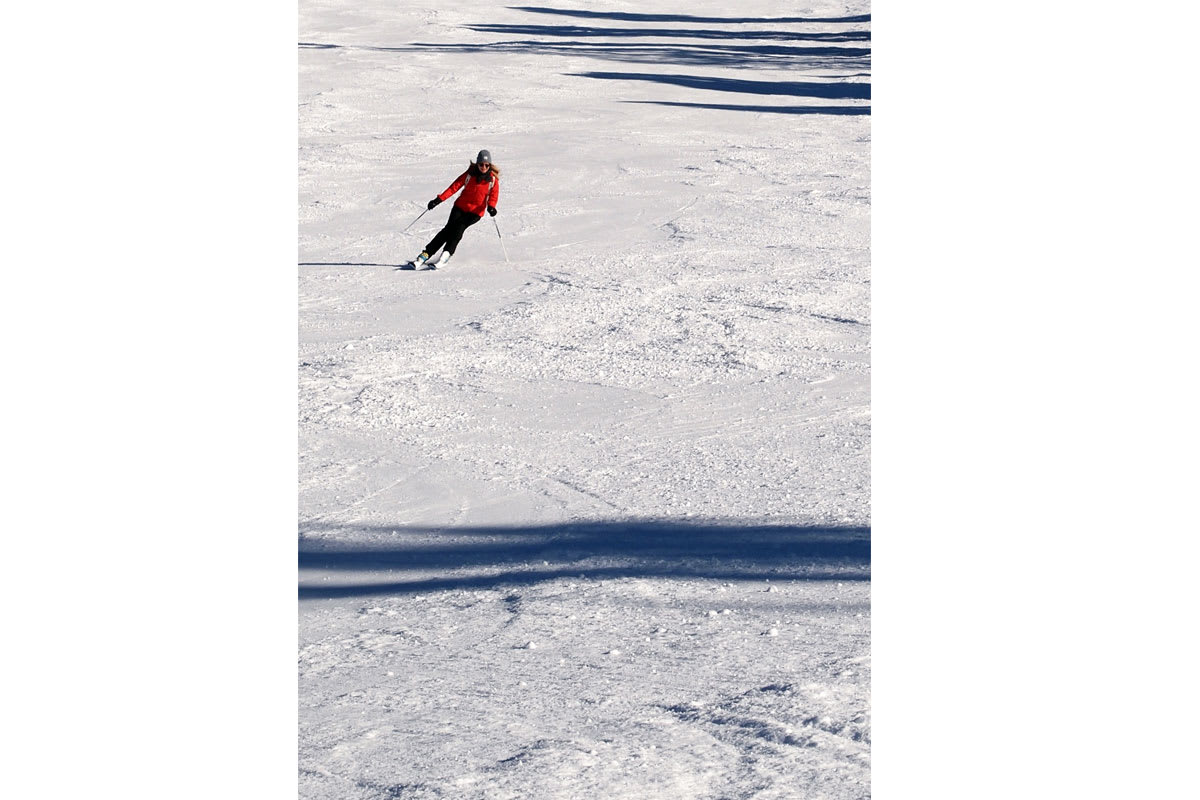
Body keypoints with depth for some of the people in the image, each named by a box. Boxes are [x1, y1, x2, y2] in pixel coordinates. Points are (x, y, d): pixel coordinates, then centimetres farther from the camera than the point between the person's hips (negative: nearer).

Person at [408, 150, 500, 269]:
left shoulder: (493, 179, -5)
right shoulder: (470, 174, -3)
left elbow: (494, 195, -10)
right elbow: (455, 186, -6)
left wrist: (491, 206, -32)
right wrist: (439, 199, -14)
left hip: (476, 212, -1)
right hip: (461, 206, 1)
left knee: (459, 227, -24)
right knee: (449, 228, -13)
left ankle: (445, 256, -26)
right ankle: (425, 254, -14)